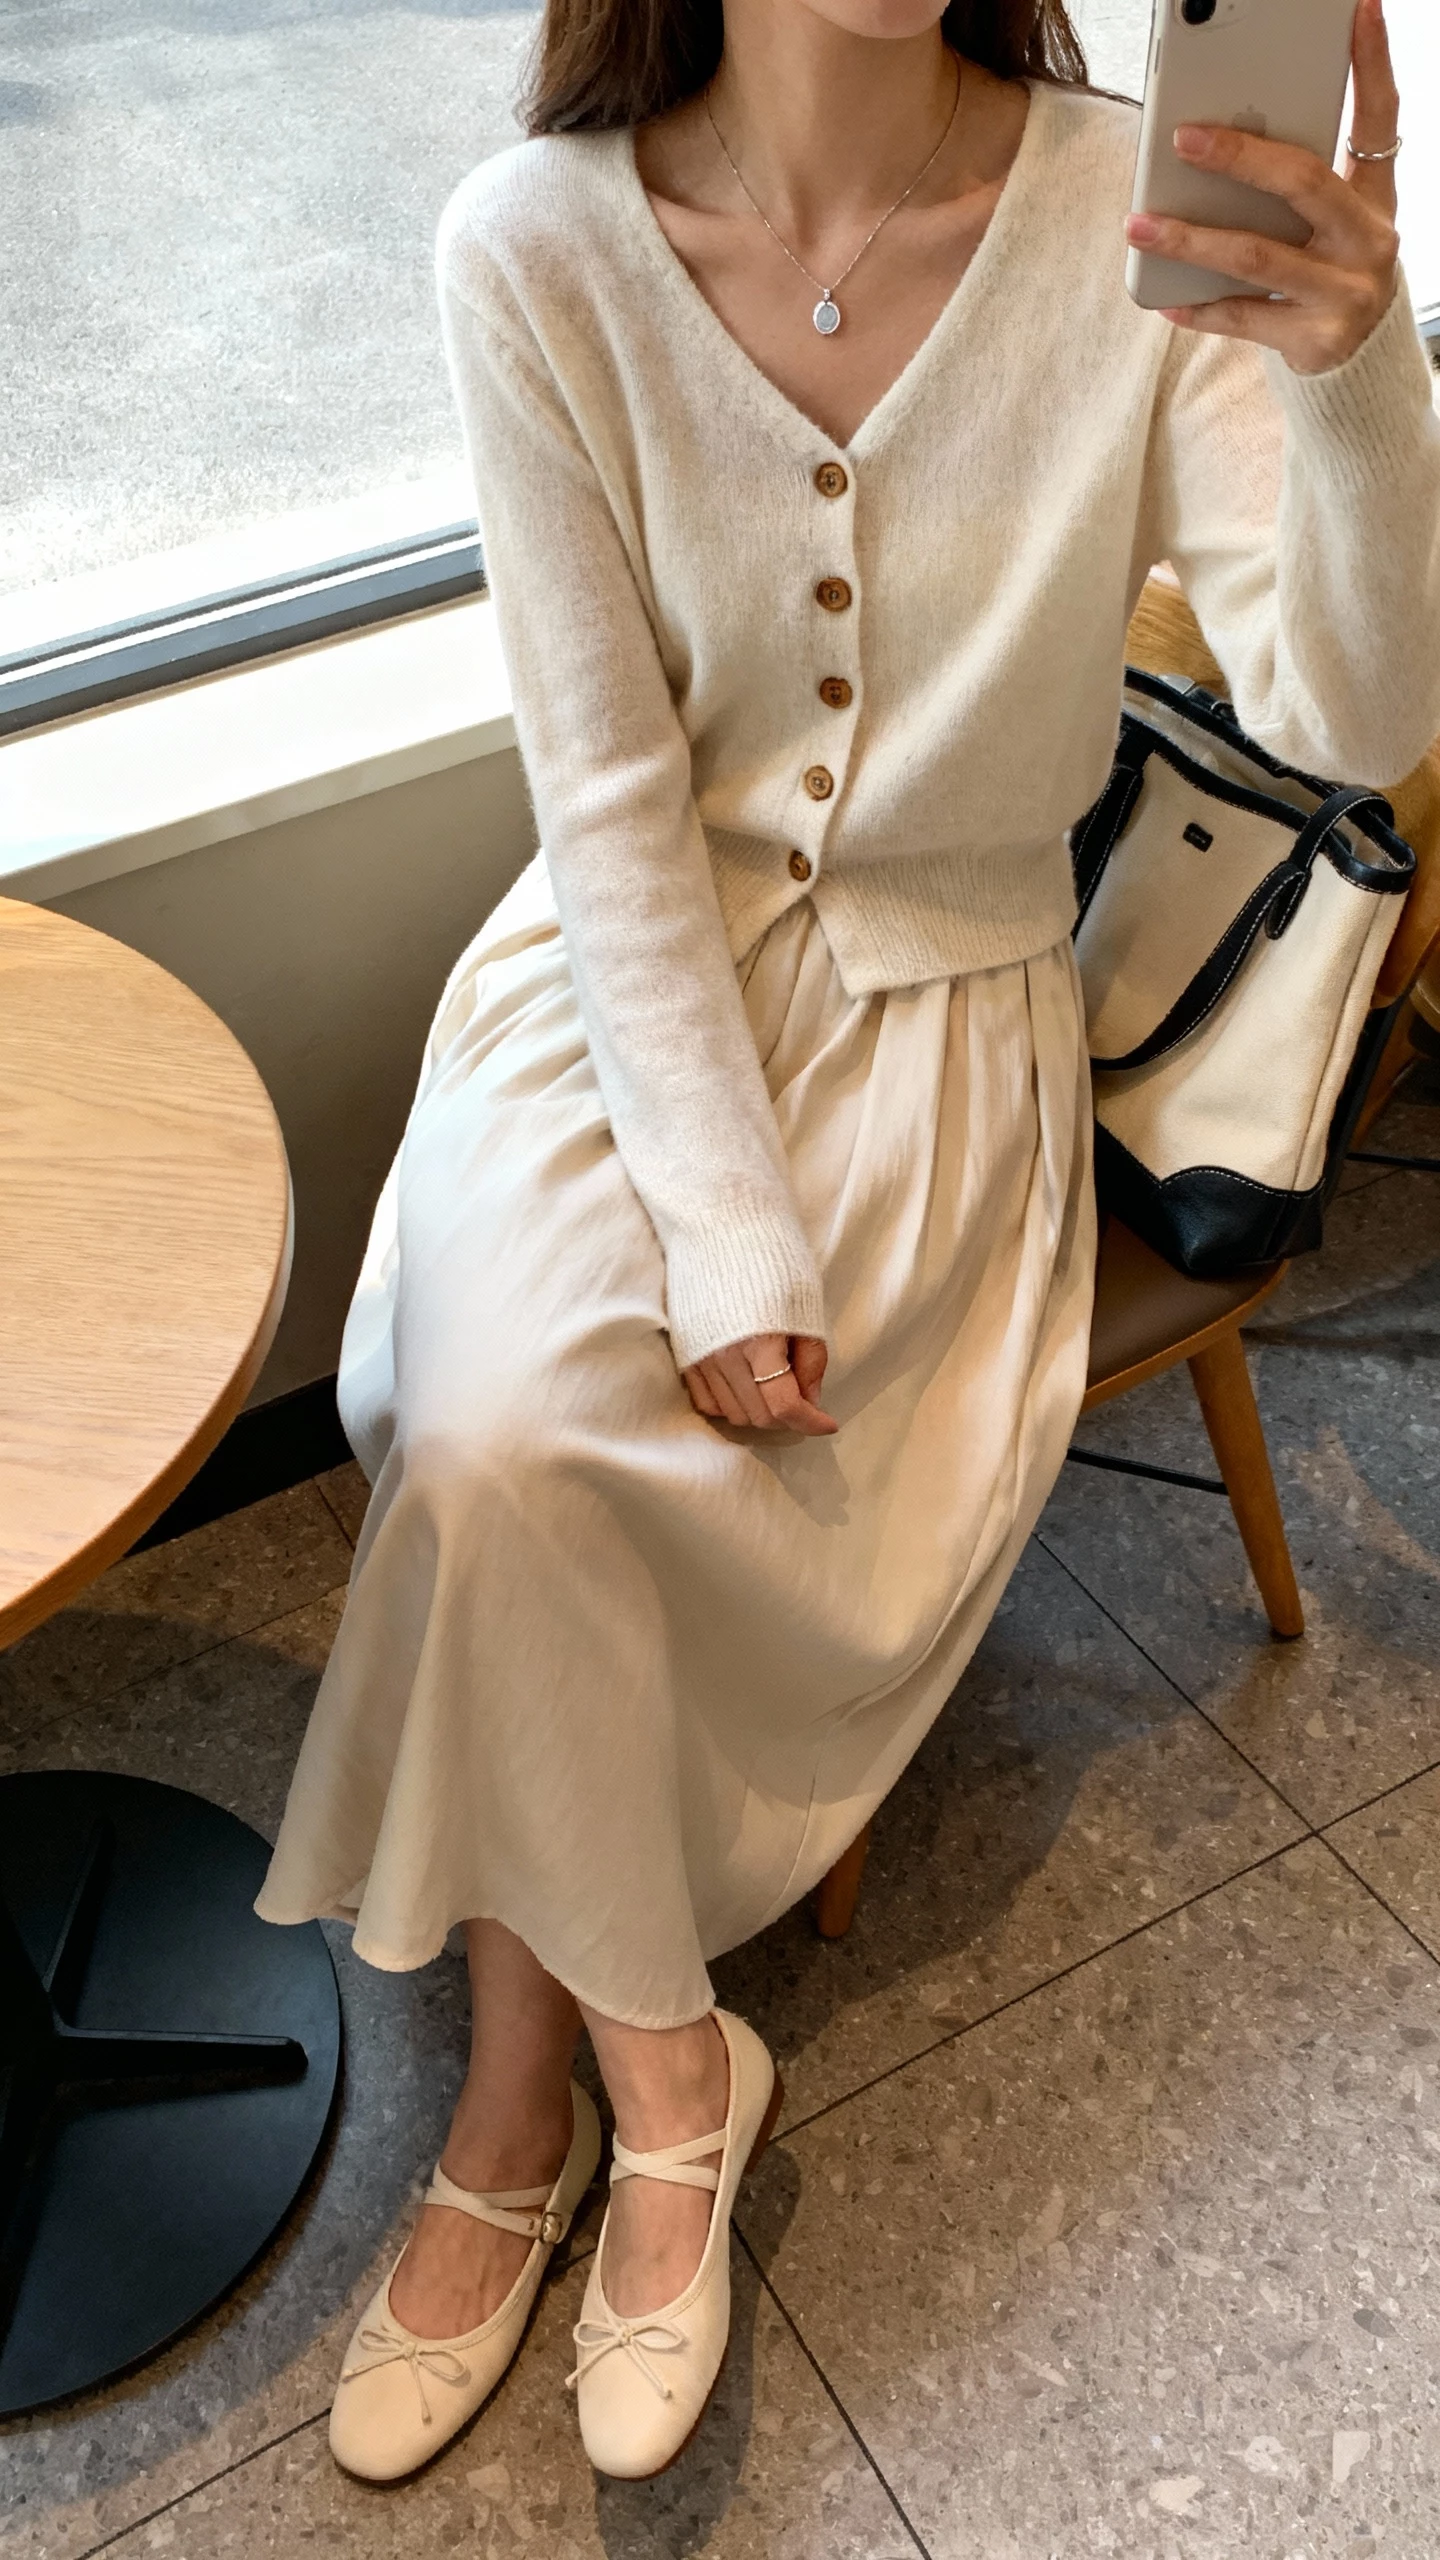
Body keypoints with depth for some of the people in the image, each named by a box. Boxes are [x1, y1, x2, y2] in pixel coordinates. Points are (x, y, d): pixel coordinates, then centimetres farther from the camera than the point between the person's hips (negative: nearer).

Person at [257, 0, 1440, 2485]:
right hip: (626, 959, 2)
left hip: (936, 1006, -1)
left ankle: (528, 2076, 7)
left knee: (500, 1482, -19)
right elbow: (612, 789, -11)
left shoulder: (1133, 217, -10)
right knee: (490, 1453, -24)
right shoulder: (538, 243, -9)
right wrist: (726, 1240, -17)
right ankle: (658, 2068, 2)